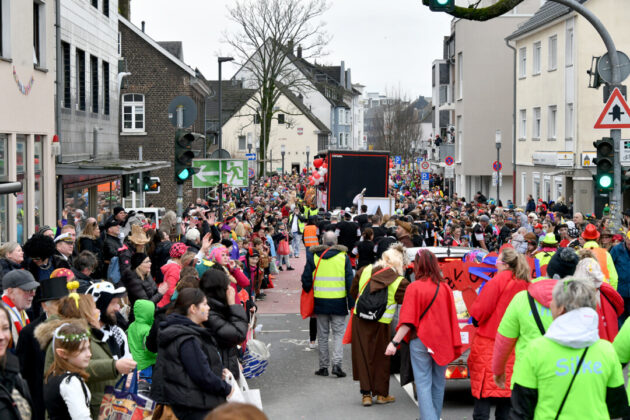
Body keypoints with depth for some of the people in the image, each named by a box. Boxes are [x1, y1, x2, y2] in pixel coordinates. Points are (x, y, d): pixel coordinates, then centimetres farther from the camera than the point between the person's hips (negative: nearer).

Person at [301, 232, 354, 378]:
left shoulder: (313, 256, -1)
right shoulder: (343, 256, -2)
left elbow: (306, 279, 1)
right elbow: (350, 280, -2)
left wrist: (307, 291, 20)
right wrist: (351, 302, 3)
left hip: (320, 301, 1)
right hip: (339, 302, -1)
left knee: (323, 334, 10)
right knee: (338, 333, 5)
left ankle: (323, 366, 13)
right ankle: (337, 363, -10)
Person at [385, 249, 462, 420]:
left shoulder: (414, 288, -11)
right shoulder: (445, 288, 0)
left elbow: (408, 321, -15)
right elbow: (452, 319, 3)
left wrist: (394, 342, -12)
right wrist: (455, 344, 9)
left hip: (421, 341, -4)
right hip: (441, 342, 4)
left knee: (423, 384, -2)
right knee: (438, 383, 15)